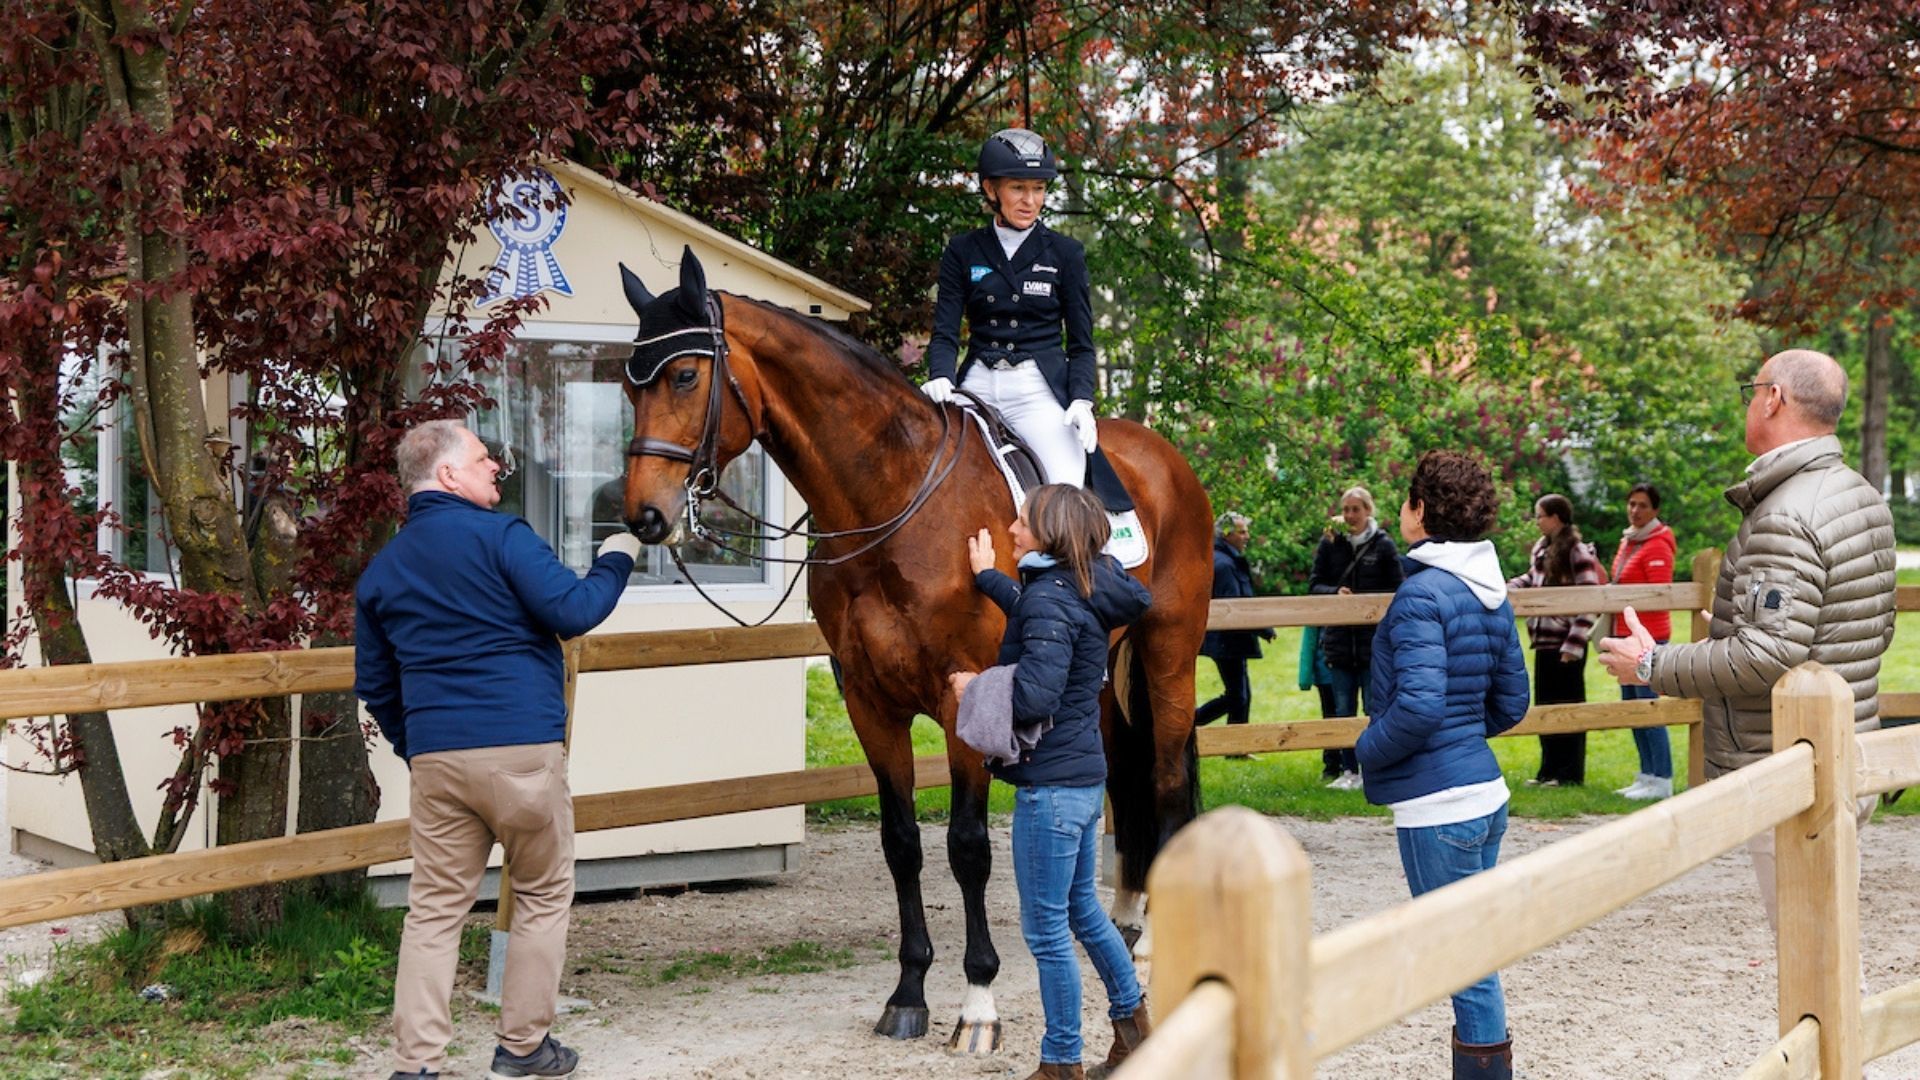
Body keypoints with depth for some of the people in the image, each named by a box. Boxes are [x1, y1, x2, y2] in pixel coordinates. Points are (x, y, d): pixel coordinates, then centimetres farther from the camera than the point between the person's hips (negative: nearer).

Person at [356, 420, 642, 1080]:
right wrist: (615, 561, 5)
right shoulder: (498, 535, -6)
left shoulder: (380, 571, 14)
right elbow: (572, 613, -11)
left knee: (434, 907, 8)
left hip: (436, 759, 5)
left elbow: (373, 684, 18)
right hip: (522, 750, -5)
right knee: (543, 896, 11)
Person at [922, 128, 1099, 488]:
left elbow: (1081, 343, 8)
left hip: (1040, 389, -2)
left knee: (1066, 492, -23)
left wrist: (1081, 401, -10)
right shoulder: (963, 251, 10)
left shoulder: (1065, 253, 8)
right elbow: (944, 331, 6)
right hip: (978, 386, 2)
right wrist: (941, 378, -15)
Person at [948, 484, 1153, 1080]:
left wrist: (973, 690, -14)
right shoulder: (1084, 591, 8)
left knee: (1046, 928, 1)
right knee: (1082, 909, 24)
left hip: (1051, 784, -10)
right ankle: (1132, 1021, 36)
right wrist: (987, 576, 36)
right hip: (1085, 775, 10)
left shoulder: (1049, 600, -19)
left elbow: (1036, 697, -29)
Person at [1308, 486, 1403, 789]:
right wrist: (1335, 592, -15)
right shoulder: (1330, 543, 5)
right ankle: (1349, 770, 14)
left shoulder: (1383, 545, -1)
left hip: (1374, 640, -2)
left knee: (1375, 708, 2)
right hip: (1339, 638, 3)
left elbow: (1397, 590, 0)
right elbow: (1314, 584, 5)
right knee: (1343, 709, 7)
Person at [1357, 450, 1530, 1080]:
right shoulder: (1490, 592, 10)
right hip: (1485, 795, 9)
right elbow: (1511, 703, 15)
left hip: (1439, 808, -9)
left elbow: (1419, 705, -25)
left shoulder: (1423, 594, -17)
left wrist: (1368, 751, -10)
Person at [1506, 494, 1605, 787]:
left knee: (1568, 707, 2)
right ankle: (1549, 770, 23)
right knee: (1544, 706, 13)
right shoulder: (1541, 548, 9)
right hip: (1544, 641, 8)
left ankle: (1570, 774, 11)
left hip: (1566, 642, -8)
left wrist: (1574, 645, -17)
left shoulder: (1577, 552, -13)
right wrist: (1507, 588, 3)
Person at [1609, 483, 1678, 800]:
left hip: (1648, 636, -10)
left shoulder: (1657, 546, -13)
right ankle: (1647, 775, 21)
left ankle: (1662, 781, -5)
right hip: (1626, 634, 10)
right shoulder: (1628, 542, 15)